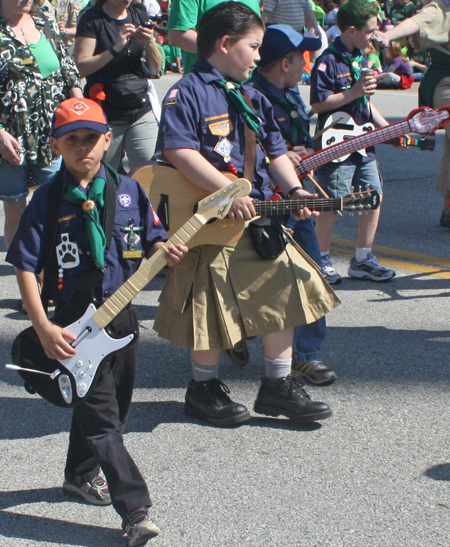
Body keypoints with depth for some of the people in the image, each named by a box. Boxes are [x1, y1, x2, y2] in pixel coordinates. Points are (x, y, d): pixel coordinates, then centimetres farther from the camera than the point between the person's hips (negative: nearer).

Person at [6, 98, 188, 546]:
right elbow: (25, 269, -8)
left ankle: (81, 475, 40)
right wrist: (44, 329, -16)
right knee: (100, 416, -8)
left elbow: (150, 239, 11)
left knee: (112, 404, 17)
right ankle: (134, 509, -5)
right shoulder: (48, 201, -9)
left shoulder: (128, 190, 1)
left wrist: (164, 250, -13)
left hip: (121, 314, 5)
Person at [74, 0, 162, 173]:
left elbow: (155, 68, 10)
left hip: (141, 112, 4)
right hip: (106, 115, -3)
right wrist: (115, 48, -19)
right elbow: (82, 67, -12)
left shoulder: (139, 14, 11)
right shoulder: (92, 19, -2)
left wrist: (150, 43, -8)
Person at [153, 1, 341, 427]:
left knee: (285, 288, 6)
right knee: (214, 302, -2)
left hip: (258, 216, 8)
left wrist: (294, 190, -1)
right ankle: (205, 388, 20)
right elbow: (178, 150, -22)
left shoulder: (251, 97, 16)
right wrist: (227, 192, -26)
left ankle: (278, 385, 19)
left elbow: (275, 151, 17)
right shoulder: (189, 92, -10)